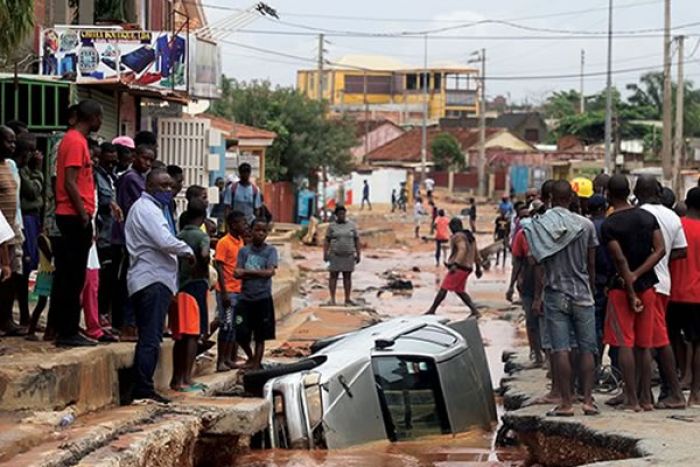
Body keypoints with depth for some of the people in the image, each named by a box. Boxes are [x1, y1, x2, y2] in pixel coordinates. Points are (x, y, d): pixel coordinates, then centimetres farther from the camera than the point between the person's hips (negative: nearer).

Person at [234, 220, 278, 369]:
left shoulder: (270, 250, 1)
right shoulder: (244, 250, 5)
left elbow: (270, 272, -12)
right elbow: (237, 273, -4)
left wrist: (247, 271, -10)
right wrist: (259, 273, -14)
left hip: (263, 298, -2)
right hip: (245, 297, 2)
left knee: (260, 336, 3)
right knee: (241, 334, 0)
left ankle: (256, 364, 12)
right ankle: (251, 358, 25)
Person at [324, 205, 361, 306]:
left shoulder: (352, 226, 1)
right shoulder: (332, 226, 0)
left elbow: (357, 241, 2)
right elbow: (327, 241, 0)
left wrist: (358, 254, -3)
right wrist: (325, 254, -9)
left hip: (348, 255, 1)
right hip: (335, 255, -1)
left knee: (347, 277, 3)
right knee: (333, 276, -2)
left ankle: (347, 300, 7)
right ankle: (332, 300, 0)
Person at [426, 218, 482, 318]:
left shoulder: (458, 236, -11)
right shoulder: (470, 236, 18)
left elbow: (462, 250, -26)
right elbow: (476, 253, 22)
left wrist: (455, 264, -34)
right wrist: (478, 268, 28)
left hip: (458, 267, -9)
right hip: (467, 267, 10)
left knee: (443, 289, -4)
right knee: (460, 291, 16)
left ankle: (432, 310, -1)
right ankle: (474, 311, 7)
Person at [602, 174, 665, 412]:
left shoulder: (608, 225, -12)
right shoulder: (648, 217, 4)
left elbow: (620, 260, -17)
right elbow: (660, 250, -5)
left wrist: (631, 293, -14)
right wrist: (636, 275, -10)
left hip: (621, 288, -5)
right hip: (647, 286, 5)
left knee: (624, 344, -2)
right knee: (644, 346, 11)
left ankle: (632, 400, -5)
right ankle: (646, 398, 13)